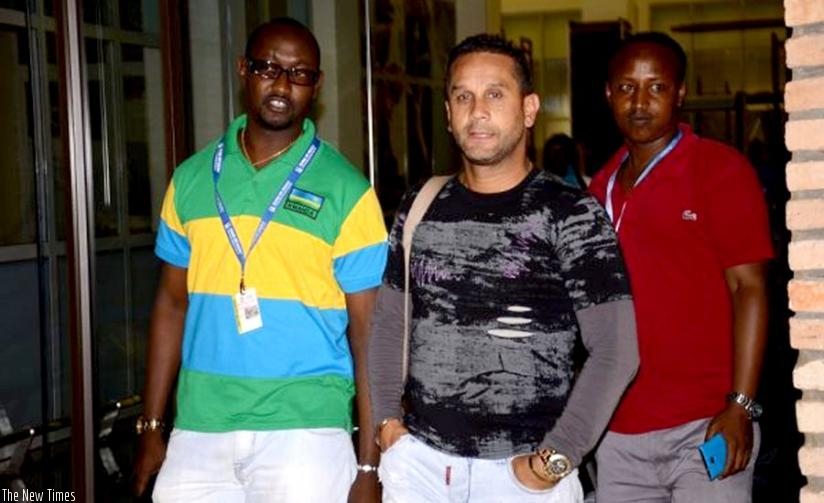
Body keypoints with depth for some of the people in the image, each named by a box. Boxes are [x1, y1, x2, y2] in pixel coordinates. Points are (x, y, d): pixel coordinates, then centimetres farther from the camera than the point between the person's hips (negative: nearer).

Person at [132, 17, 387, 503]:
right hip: (198, 430, 3)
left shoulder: (346, 192, -4)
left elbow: (367, 333, -4)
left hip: (304, 432, -3)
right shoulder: (193, 178, 6)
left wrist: (369, 462, -7)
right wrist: (152, 426, 9)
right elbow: (173, 304, 12)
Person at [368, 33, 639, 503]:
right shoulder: (419, 208, 6)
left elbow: (615, 351, -9)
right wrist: (387, 416, 4)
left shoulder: (572, 215, -6)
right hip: (419, 459, 3)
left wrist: (556, 459, -12)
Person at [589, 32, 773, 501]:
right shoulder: (603, 187, 11)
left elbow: (749, 287, -9)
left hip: (705, 428, -5)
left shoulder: (722, 169, -5)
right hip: (618, 431, 5)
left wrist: (740, 408, -16)